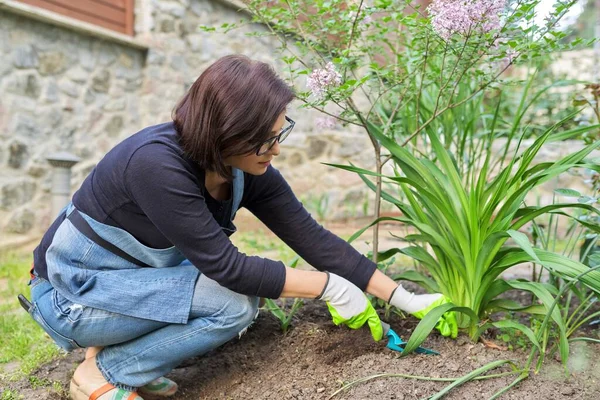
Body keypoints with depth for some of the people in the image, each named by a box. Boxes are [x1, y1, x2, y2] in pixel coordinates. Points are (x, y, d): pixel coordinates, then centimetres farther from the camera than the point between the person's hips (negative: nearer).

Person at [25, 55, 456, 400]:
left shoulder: (248, 170, -12)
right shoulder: (156, 163, -33)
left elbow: (312, 237, -11)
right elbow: (226, 265, -31)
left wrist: (404, 299, -10)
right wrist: (330, 287, -23)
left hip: (136, 277, 7)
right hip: (72, 291, -7)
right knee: (234, 302, -23)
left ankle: (124, 348, 5)